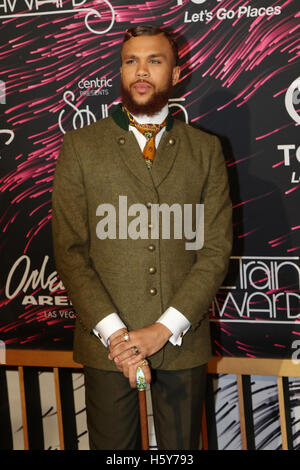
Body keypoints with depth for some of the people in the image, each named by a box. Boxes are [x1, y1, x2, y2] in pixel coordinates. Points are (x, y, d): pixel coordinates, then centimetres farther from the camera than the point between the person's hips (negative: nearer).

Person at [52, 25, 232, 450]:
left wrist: (164, 328, -10)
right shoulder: (80, 147, 3)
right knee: (113, 447, 9)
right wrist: (113, 333, -12)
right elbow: (69, 251, -2)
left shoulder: (205, 149, 6)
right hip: (106, 344, -1)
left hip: (183, 341, 1)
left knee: (182, 446, 11)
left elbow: (216, 249, 0)